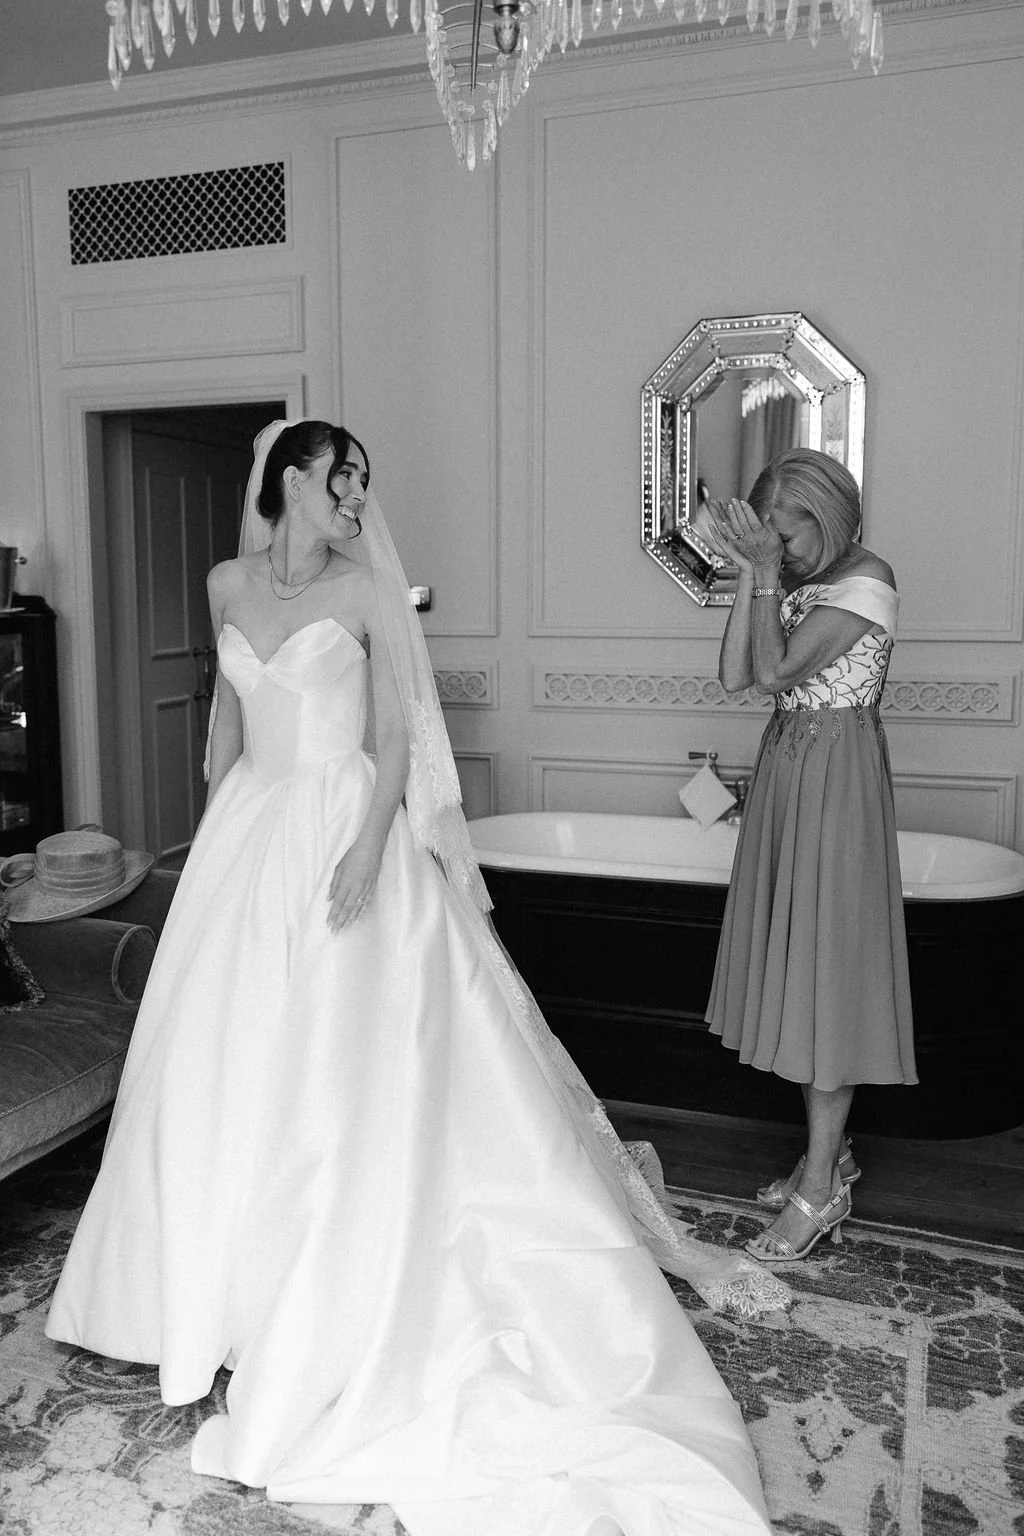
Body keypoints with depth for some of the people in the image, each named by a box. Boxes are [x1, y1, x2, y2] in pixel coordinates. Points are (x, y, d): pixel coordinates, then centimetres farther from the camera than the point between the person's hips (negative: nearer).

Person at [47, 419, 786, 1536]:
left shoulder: (364, 588, -3)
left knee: (349, 1059, -3)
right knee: (233, 1054, 10)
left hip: (347, 828, -4)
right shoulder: (228, 585, 8)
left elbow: (396, 733, -7)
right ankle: (231, 1275, 31)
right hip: (252, 831, 4)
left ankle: (335, 1304, 14)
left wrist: (369, 847, -19)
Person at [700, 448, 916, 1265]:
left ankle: (822, 1188, 5)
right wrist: (750, 574, -5)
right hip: (787, 771, 8)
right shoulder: (797, 584, 10)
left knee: (828, 967, -4)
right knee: (796, 961, 11)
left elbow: (775, 670, -22)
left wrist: (765, 570, -17)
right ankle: (830, 1150, 24)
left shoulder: (868, 580, -13)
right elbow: (735, 676, -1)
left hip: (837, 778, -8)